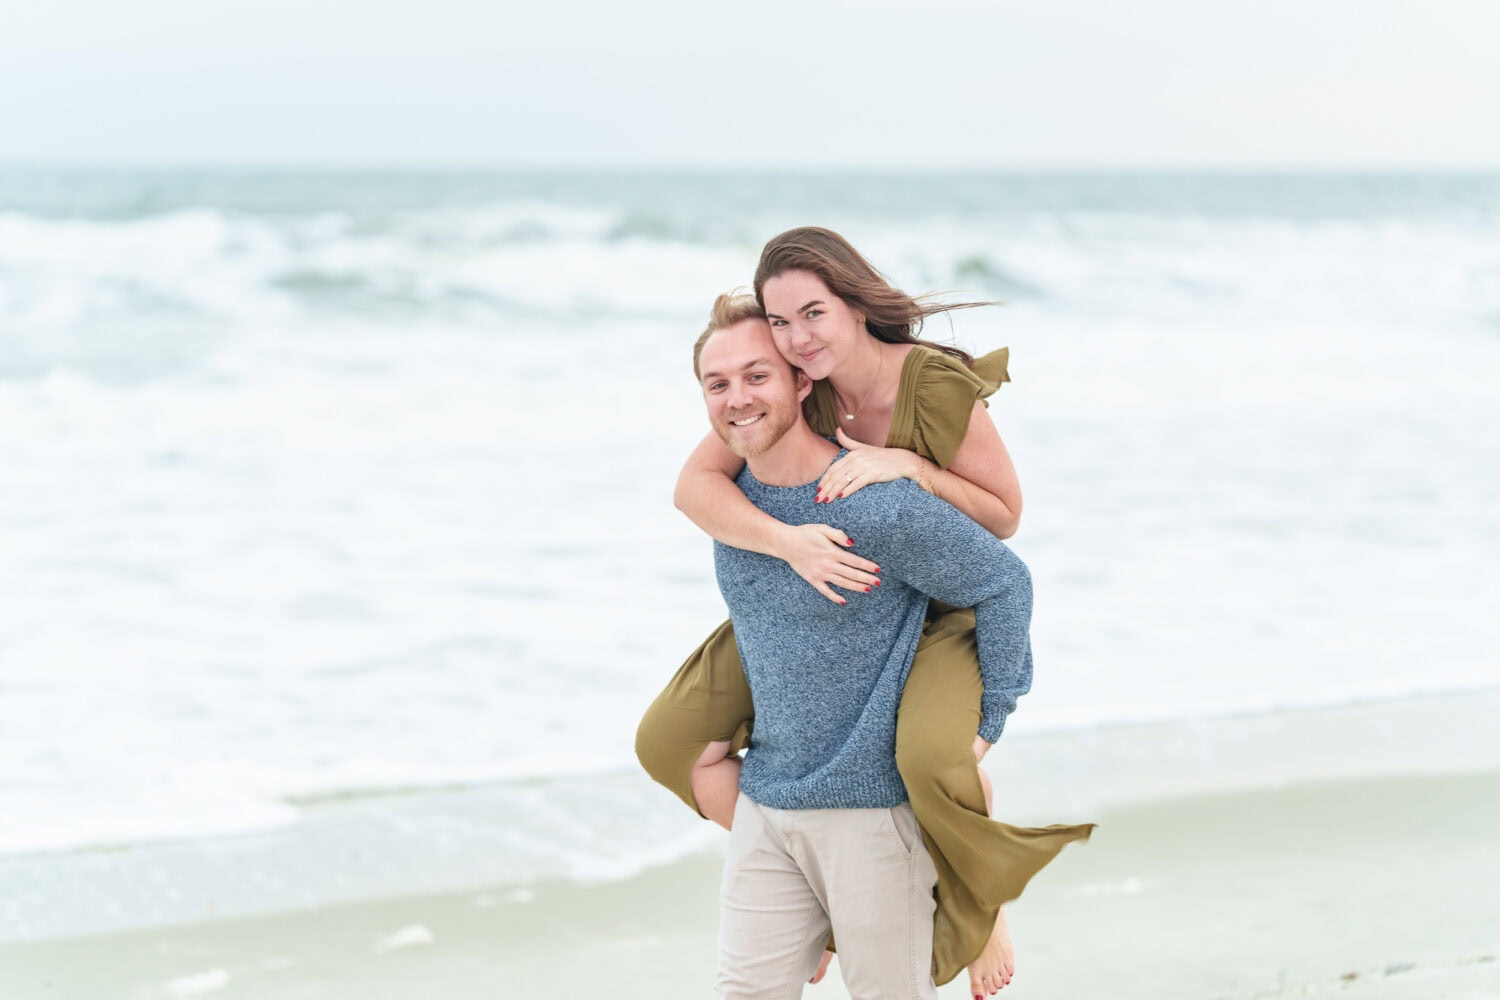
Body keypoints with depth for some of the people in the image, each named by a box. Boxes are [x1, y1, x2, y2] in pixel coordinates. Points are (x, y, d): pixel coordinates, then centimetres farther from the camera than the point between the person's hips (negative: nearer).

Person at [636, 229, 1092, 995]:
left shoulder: (938, 388, -27)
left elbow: (1004, 515, -17)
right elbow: (694, 486, -22)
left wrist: (904, 464, -32)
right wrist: (787, 541, -39)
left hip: (941, 611, -5)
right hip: (821, 608, 5)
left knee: (931, 759, -37)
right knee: (669, 741, -1)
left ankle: (978, 906, -4)